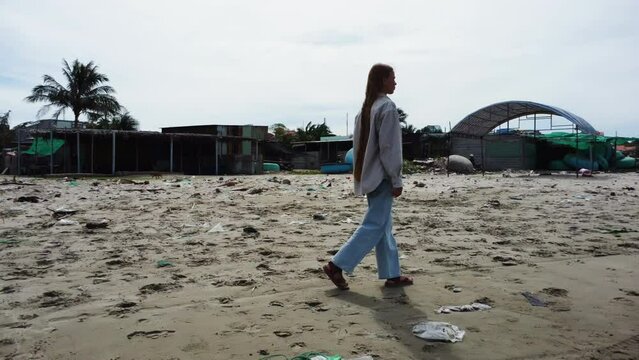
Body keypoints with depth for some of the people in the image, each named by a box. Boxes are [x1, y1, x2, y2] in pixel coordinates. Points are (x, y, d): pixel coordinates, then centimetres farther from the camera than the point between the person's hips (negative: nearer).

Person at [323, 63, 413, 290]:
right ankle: (337, 265, -5)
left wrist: (361, 174, 17)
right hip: (382, 176, -9)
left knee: (384, 225, 11)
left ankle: (392, 274, 17)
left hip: (369, 175, 9)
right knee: (375, 225, -4)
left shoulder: (366, 108, 13)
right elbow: (389, 147, -17)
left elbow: (358, 143, 14)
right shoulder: (387, 107, -13)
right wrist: (396, 180, -14)